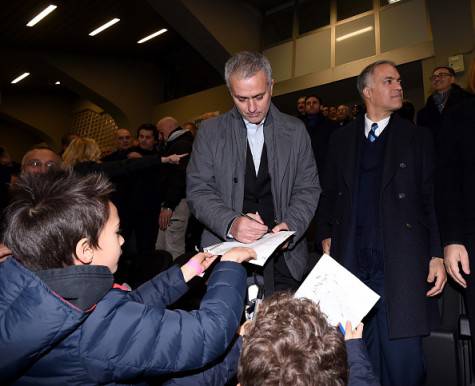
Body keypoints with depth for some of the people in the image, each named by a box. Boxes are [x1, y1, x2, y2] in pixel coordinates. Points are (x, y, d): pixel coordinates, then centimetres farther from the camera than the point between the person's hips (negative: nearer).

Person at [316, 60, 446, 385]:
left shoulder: (418, 137, 6)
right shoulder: (341, 139, 11)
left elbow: (431, 199, 2)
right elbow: (329, 194, 13)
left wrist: (437, 255, -3)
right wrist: (326, 237, 4)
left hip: (400, 263, -1)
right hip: (351, 260, 2)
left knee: (403, 360, 0)